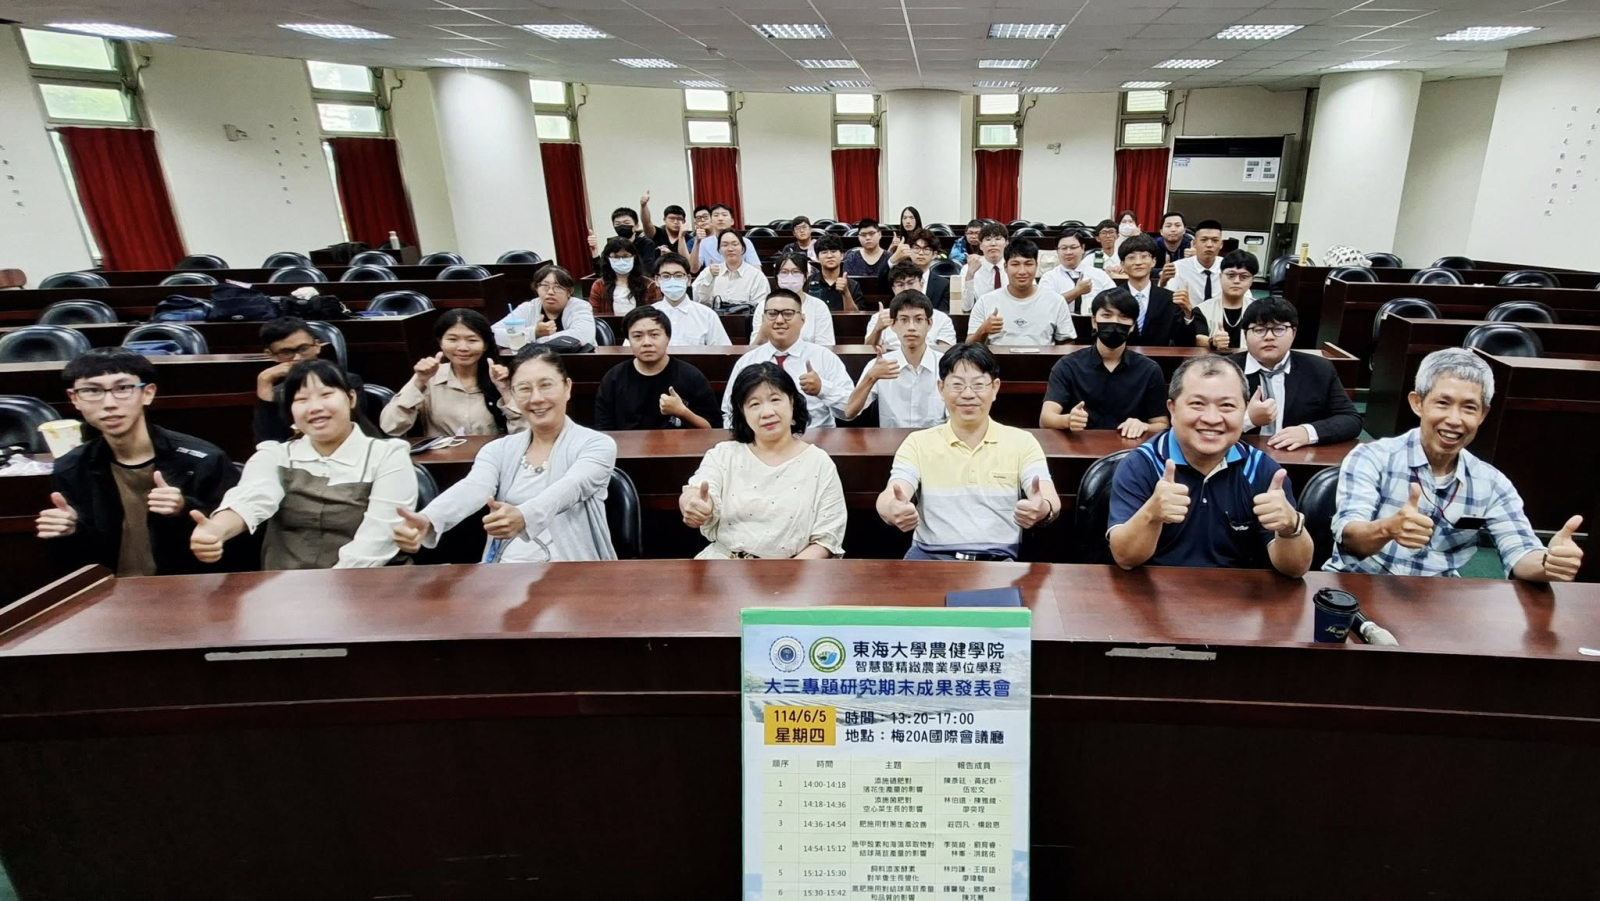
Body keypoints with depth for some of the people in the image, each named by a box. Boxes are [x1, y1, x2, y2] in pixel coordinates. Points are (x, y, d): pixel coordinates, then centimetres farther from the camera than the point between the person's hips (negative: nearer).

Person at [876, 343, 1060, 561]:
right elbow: (889, 497, -7)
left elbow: (1050, 501, -6)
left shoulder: (1022, 442, 9)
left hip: (998, 560, 1)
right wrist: (891, 509, -34)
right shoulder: (918, 443, 8)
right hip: (929, 557, -1)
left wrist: (1044, 509, -32)